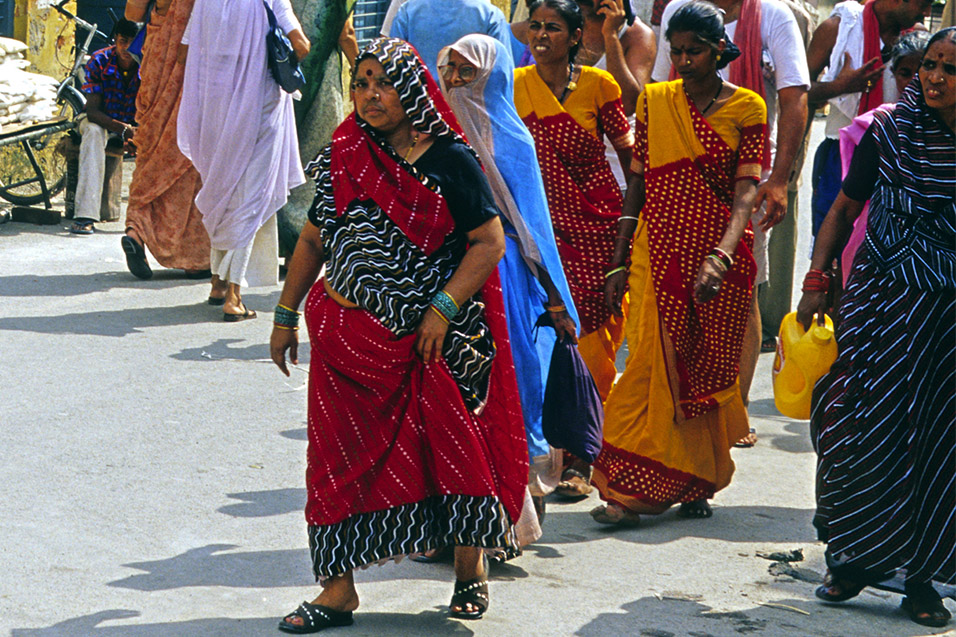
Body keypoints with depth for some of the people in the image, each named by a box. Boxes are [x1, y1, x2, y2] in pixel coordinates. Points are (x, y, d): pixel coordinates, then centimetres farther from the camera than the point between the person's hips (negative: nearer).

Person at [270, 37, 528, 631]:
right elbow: (314, 240, 15)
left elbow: (490, 240, -6)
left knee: (451, 443, 0)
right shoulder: (340, 160, 7)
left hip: (431, 339, -3)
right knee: (342, 455, 1)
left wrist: (444, 308, -14)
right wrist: (286, 315, 14)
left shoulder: (450, 161, -5)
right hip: (349, 334, 3)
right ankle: (339, 588, 7)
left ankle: (470, 566, 21)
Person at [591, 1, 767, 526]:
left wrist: (720, 256, -26)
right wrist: (618, 261, 4)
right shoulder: (655, 103, 6)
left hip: (720, 253, -1)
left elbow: (746, 192, -11)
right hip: (659, 252, 1)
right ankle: (629, 488, -9)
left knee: (710, 369, 5)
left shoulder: (746, 109, -1)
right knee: (652, 363, -8)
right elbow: (638, 184, 9)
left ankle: (696, 485, 16)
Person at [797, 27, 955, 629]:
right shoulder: (890, 130, -2)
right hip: (883, 301, 0)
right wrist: (818, 281, 0)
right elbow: (845, 208, 7)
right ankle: (857, 556, 12)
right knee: (866, 427, -3)